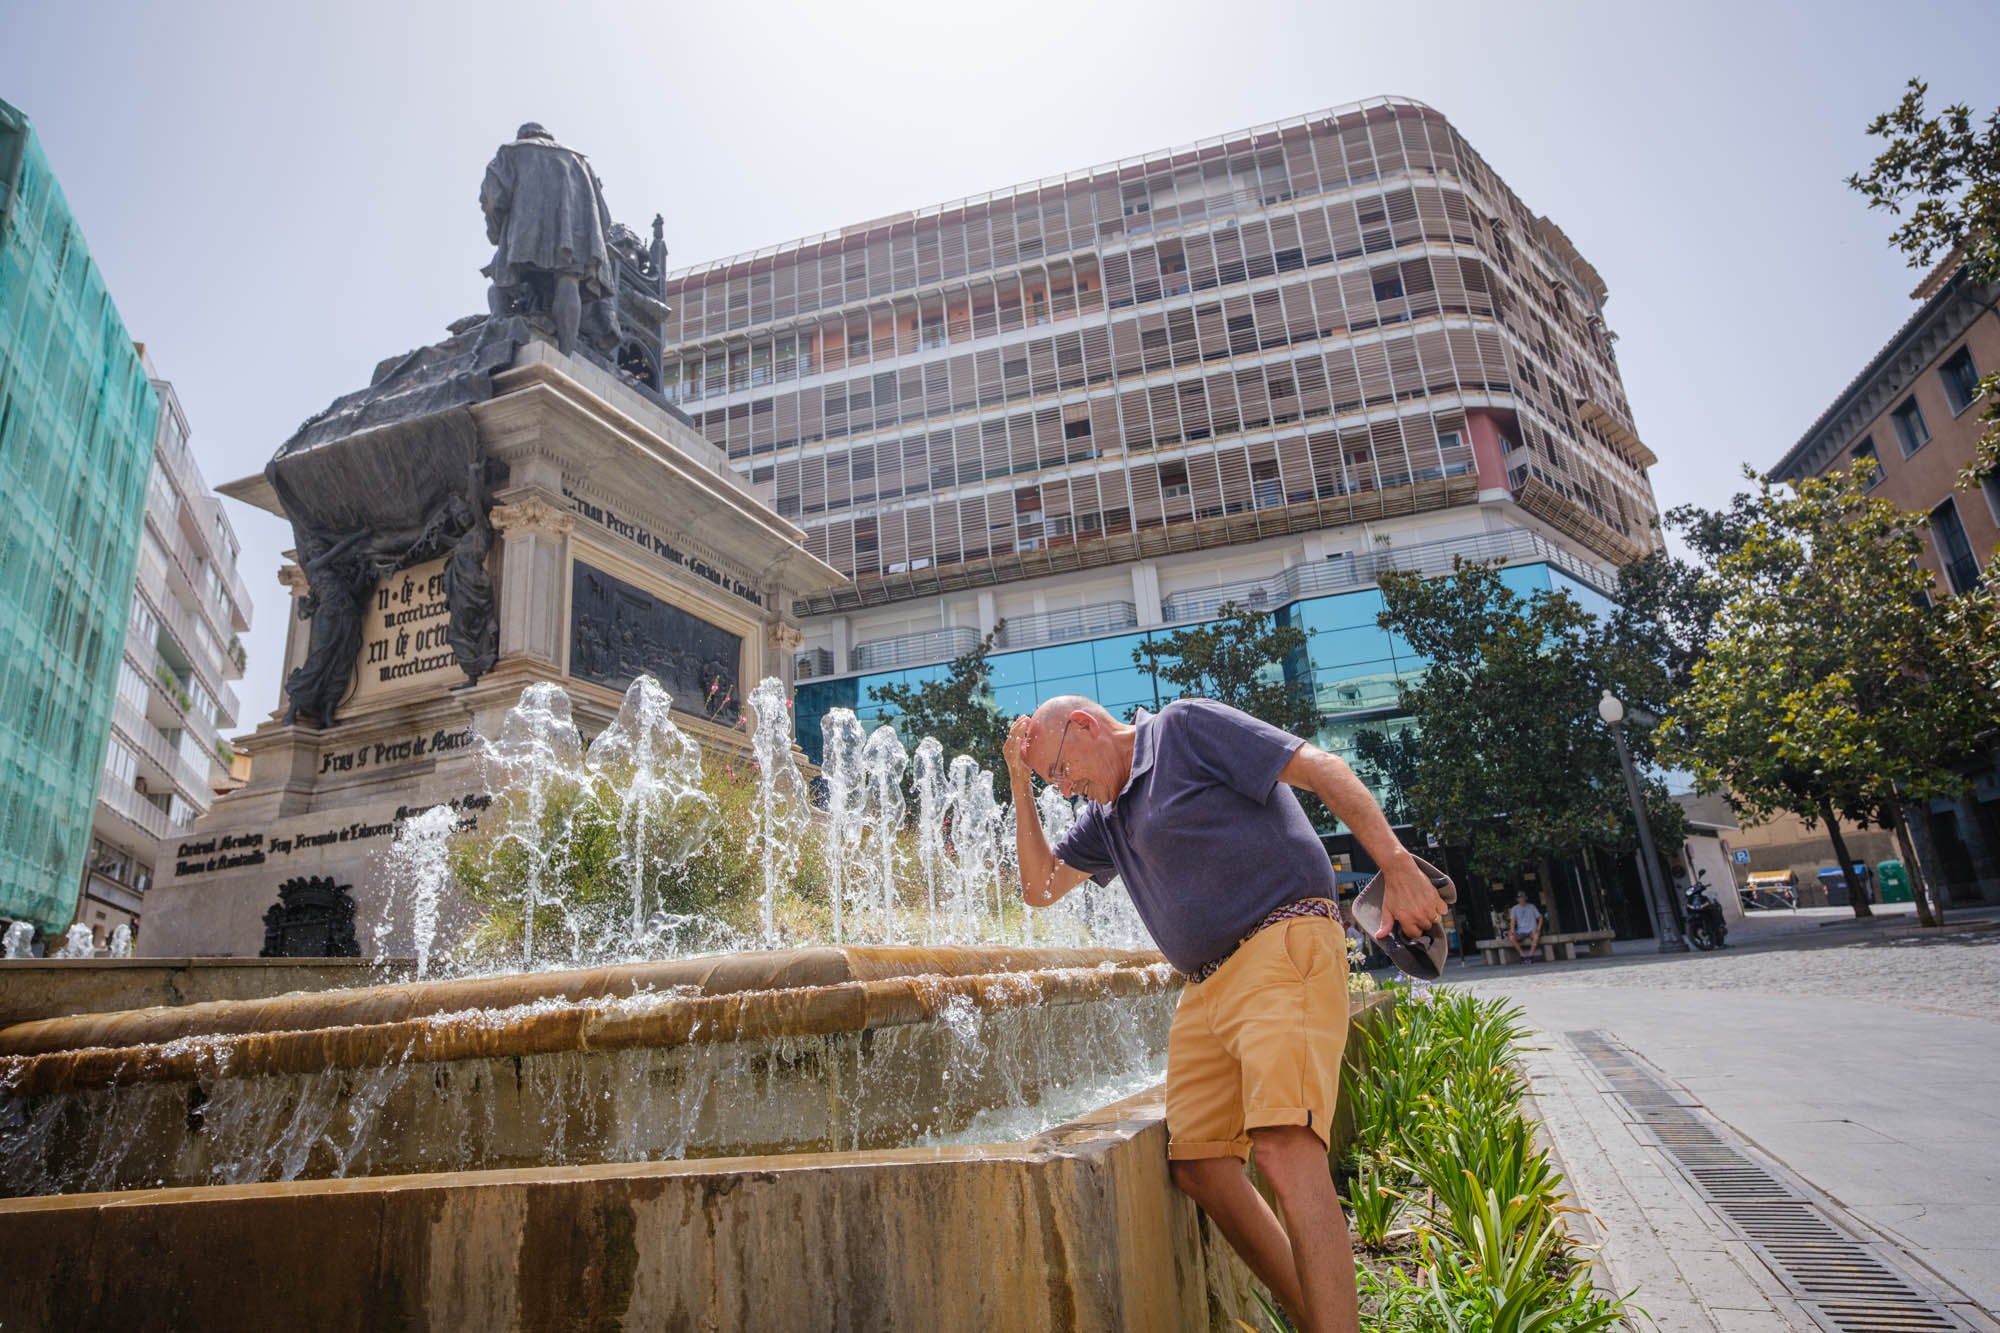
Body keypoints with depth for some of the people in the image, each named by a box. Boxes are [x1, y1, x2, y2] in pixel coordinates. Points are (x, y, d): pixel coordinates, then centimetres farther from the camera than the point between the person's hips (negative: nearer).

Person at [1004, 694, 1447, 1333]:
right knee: (1198, 1162, 1)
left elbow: (1322, 769, -6)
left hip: (1283, 948, -8)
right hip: (1205, 988, 8)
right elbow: (1039, 885, 23)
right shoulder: (1106, 814, 22)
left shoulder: (1186, 727, 0)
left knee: (1284, 1145, -22)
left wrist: (1397, 864, -16)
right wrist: (1020, 783, 14)